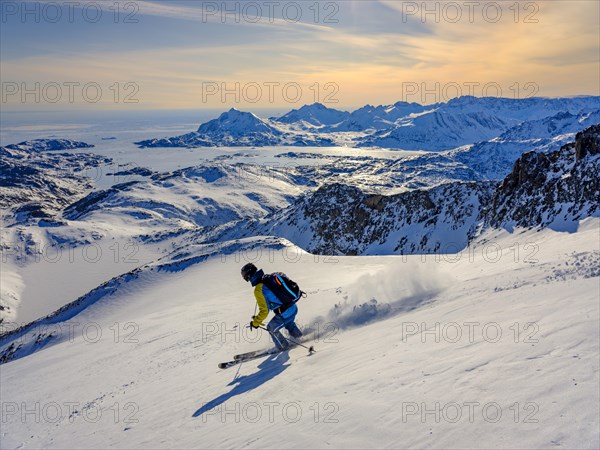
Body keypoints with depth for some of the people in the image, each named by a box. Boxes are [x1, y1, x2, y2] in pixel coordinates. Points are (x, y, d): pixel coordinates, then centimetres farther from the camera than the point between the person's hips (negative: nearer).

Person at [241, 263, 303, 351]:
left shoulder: (258, 290, -21)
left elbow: (264, 311, -19)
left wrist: (255, 323, -4)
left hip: (285, 314, -6)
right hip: (294, 308, 6)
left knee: (272, 328, 22)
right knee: (288, 323, 37)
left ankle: (283, 346, 38)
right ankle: (297, 334, 57)